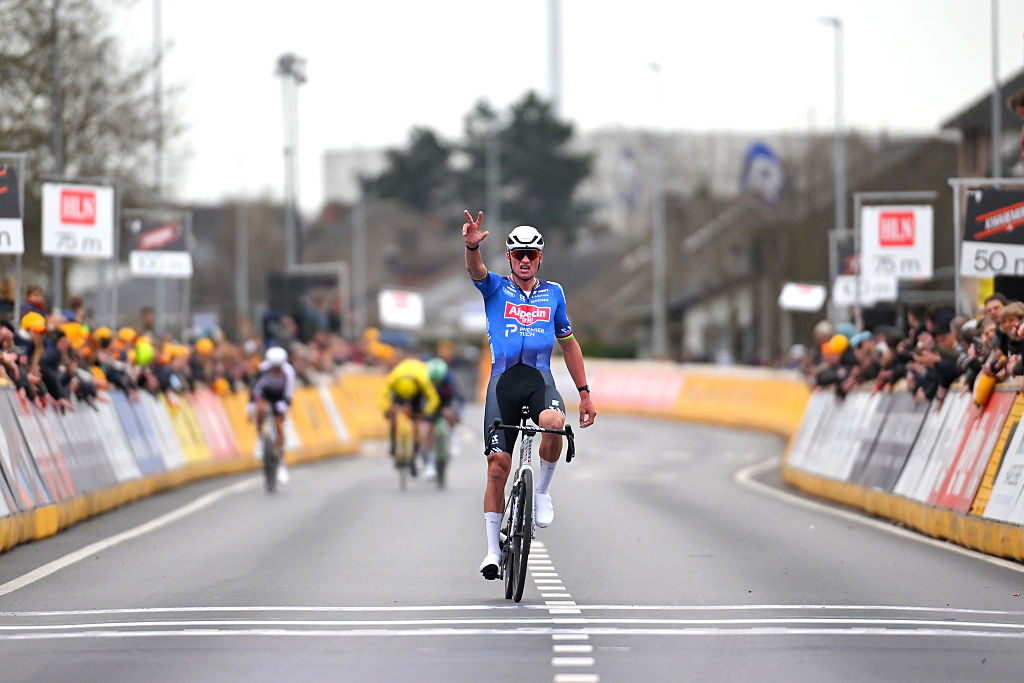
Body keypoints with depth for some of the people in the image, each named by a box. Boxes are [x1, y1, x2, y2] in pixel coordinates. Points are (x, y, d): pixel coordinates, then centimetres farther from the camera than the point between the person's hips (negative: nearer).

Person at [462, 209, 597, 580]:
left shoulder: (553, 294, 13)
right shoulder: (495, 288, 8)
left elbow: (569, 344, 20)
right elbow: (475, 270, -15)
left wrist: (584, 393, 17)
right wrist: (472, 245, -38)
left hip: (540, 379, 0)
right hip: (502, 380, 0)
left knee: (554, 423, -35)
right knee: (498, 466, -6)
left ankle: (543, 490, -10)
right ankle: (493, 548, 5)